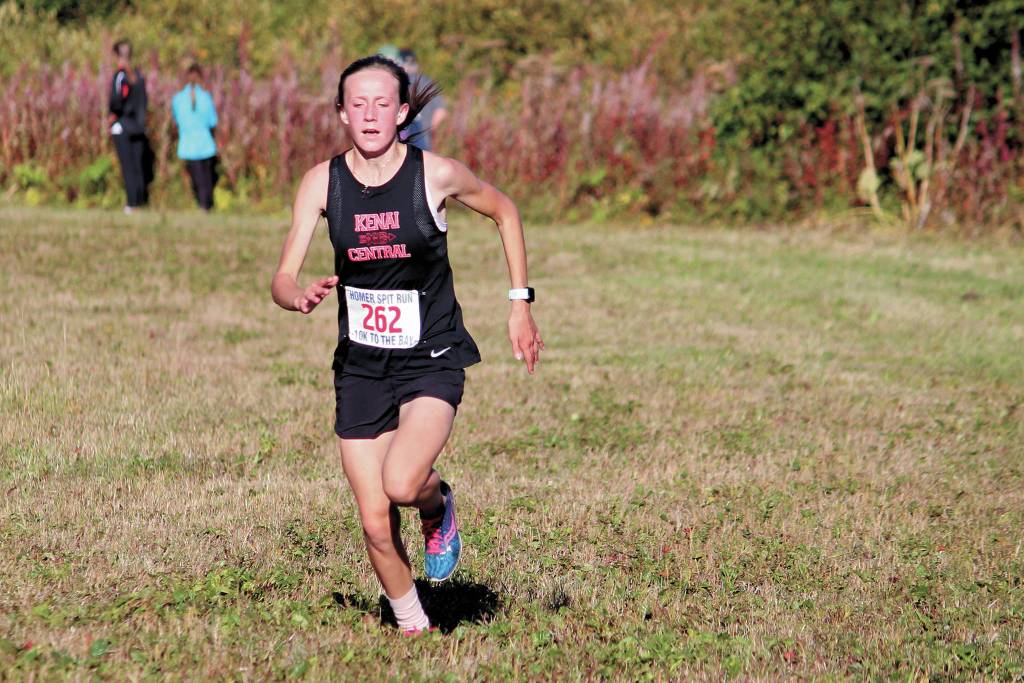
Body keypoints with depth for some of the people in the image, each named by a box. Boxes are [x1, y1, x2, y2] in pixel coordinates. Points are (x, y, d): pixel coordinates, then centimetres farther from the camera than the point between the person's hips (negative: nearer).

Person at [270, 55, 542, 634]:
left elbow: (504, 211, 9)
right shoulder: (323, 182, -5)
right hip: (360, 366, 3)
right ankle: (413, 628, 23)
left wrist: (521, 304, 5)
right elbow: (283, 279, -5)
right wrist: (302, 297, -29)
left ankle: (439, 504, 9)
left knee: (402, 484, -27)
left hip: (432, 360, -3)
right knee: (376, 522, -1)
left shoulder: (435, 174, -10)